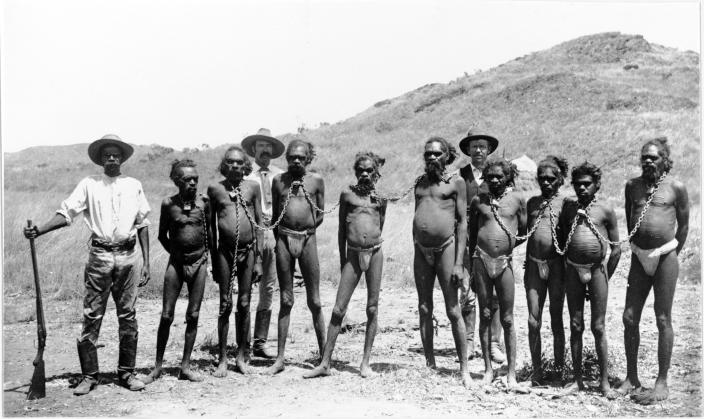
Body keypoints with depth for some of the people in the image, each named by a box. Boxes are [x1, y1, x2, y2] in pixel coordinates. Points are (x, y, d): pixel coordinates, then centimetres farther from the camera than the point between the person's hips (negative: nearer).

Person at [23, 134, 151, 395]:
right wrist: (39, 230, -18)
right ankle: (89, 375, 8)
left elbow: (143, 224, 11)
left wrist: (146, 262, 6)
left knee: (128, 316, 5)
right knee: (92, 315, -1)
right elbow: (66, 213, -2)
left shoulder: (134, 185, 9)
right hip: (100, 255, -1)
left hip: (128, 255, 1)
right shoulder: (89, 184, 6)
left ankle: (126, 372, 16)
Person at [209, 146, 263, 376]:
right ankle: (222, 359, 10)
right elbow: (211, 225, 8)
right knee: (226, 304, 2)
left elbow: (260, 222, 7)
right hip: (225, 250, -1)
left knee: (244, 304, 6)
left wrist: (258, 258, 4)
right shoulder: (215, 189, 4)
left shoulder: (252, 187, 5)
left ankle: (241, 356, 17)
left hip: (248, 249, 1)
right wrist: (213, 259, 5)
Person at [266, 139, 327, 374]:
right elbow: (274, 214, 13)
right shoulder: (278, 180, 9)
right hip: (283, 239, 1)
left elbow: (320, 215, 9)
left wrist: (305, 231, 2)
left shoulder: (316, 180, 5)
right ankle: (280, 358, 9)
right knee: (285, 300, 5)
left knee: (314, 302, 2)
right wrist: (280, 238, 7)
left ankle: (323, 354, 13)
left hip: (307, 240, -1)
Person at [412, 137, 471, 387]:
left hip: (446, 248, -5)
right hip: (421, 251, 5)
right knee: (424, 310, 6)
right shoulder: (420, 183, 14)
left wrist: (458, 263, -11)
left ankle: (464, 369, 4)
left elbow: (463, 222, -5)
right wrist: (416, 250, 13)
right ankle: (429, 365, 15)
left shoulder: (456, 183, -1)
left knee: (454, 312, -4)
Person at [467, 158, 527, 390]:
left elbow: (524, 232, 11)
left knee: (507, 319, 2)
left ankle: (511, 374, 7)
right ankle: (488, 369, 15)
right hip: (481, 259, 1)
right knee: (485, 315, 6)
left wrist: (509, 245, 0)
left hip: (504, 262, -1)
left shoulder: (517, 199, 4)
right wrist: (471, 262, 12)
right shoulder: (478, 200, 7)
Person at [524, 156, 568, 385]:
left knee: (556, 319, 6)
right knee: (533, 321, 1)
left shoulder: (565, 202, 0)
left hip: (556, 263, -3)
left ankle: (559, 369, 19)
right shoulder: (532, 202, 12)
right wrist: (528, 263, 10)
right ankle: (537, 370, 10)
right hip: (533, 263, 3)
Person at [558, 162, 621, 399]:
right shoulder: (568, 206, 5)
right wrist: (564, 267, 9)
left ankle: (604, 382, 8)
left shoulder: (606, 211, -3)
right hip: (572, 269, 3)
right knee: (575, 326, 7)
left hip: (597, 269, -3)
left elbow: (616, 249, 1)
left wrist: (606, 278, 2)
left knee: (598, 327, 0)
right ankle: (577, 380, 14)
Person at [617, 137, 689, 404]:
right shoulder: (632, 186, 9)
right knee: (629, 318, 4)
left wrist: (671, 254, 6)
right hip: (639, 257, 4)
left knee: (663, 320, 0)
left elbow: (684, 225, 4)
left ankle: (662, 383, 7)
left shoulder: (675, 188, -3)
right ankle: (631, 378, 17)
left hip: (665, 256, -4)